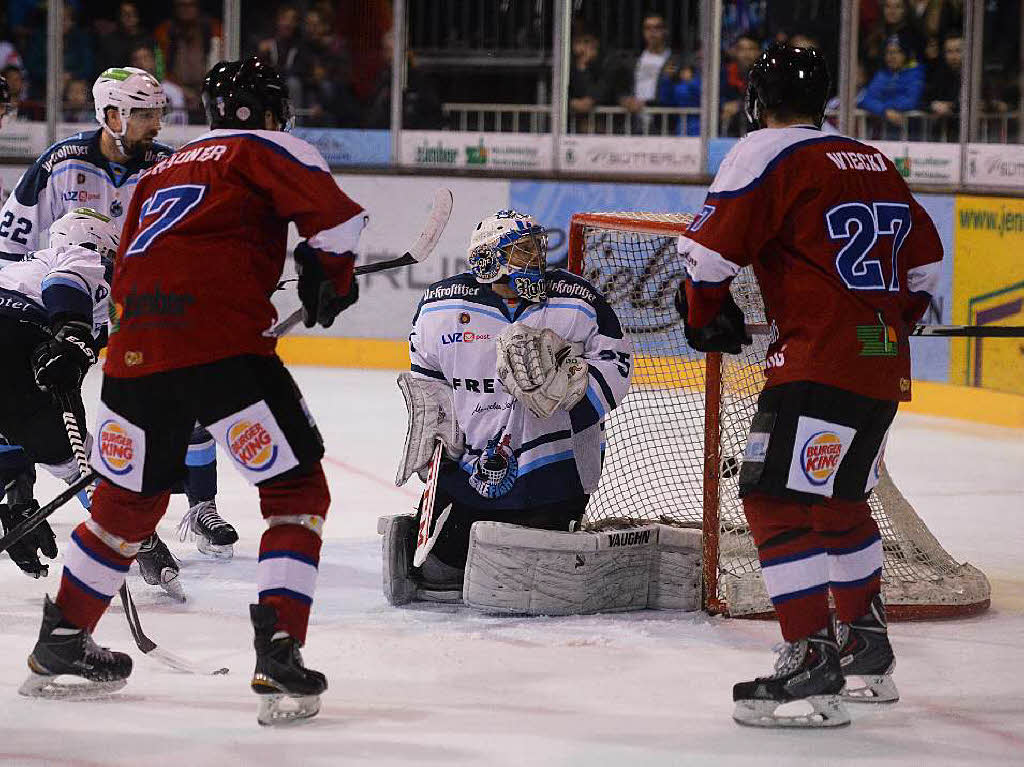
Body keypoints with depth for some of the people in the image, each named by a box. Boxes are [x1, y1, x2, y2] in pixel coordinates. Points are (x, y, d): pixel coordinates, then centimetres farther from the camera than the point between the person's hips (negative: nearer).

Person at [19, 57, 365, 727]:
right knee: (296, 489, 3)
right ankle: (279, 656, -10)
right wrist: (329, 276, 11)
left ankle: (59, 645, 33)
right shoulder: (269, 148, 9)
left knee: (131, 501, 24)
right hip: (222, 345, -6)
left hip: (134, 349, 6)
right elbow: (335, 218, -6)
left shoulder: (163, 170, 28)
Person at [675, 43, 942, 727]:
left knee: (777, 501, -9)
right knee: (839, 502, 23)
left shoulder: (769, 155, -5)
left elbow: (710, 250, -9)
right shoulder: (876, 164, 19)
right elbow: (925, 260, 27)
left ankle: (812, 660, -18)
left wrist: (709, 317, 8)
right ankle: (866, 650, 32)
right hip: (885, 365, 8)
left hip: (820, 363, -8)